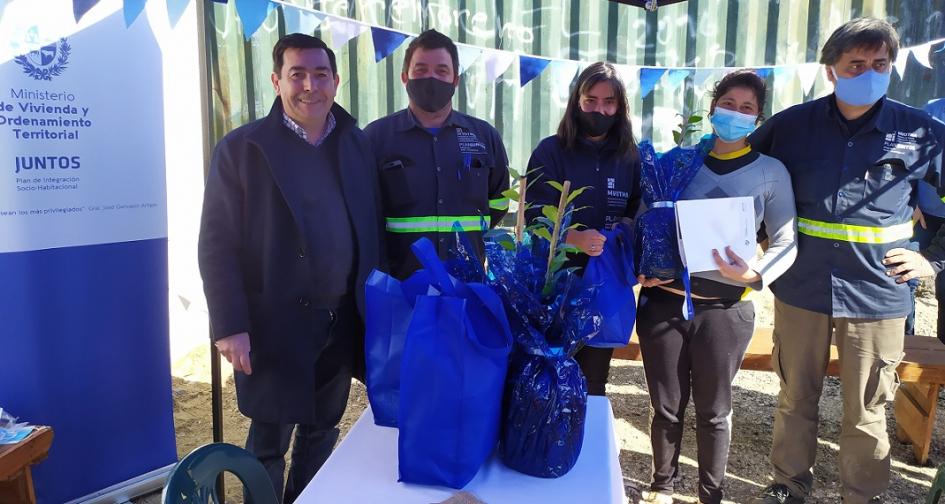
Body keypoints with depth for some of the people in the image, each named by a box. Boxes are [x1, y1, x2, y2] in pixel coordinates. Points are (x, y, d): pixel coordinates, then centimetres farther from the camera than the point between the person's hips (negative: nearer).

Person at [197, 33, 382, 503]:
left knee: (321, 433, 19)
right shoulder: (241, 147, -8)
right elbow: (217, 244, -9)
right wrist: (229, 326, -14)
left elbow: (371, 231, 8)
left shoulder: (357, 145, 5)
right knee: (269, 442, 11)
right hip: (276, 324, -4)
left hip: (341, 322, 4)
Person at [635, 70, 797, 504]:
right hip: (663, 301, 1)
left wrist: (755, 274, -19)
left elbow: (786, 242, 1)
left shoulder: (770, 172, 3)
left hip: (725, 308, -1)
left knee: (714, 409, 12)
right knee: (666, 405, 12)